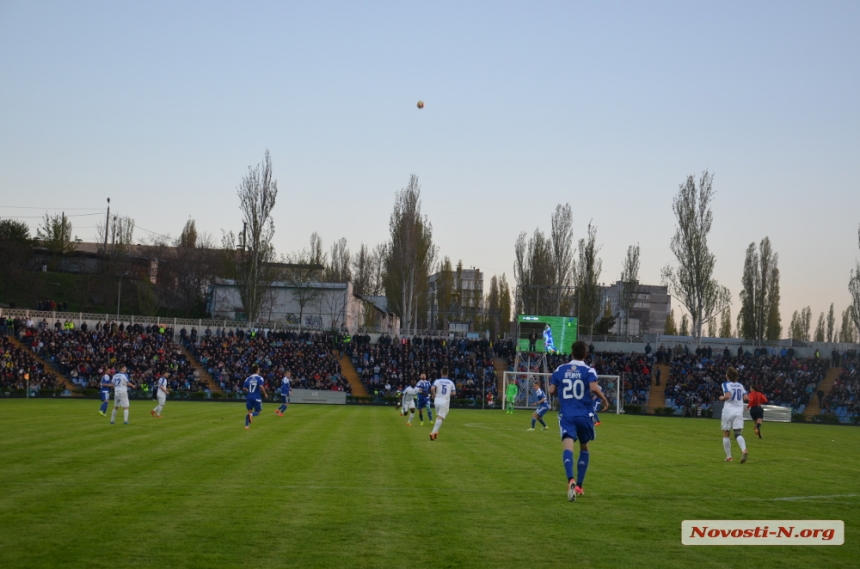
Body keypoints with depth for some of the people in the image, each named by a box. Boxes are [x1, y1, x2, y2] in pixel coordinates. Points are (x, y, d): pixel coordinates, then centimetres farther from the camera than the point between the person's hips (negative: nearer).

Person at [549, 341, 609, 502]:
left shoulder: (560, 369, 7)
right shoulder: (589, 370, -1)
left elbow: (551, 390, 5)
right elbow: (594, 388, -18)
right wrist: (604, 399, -1)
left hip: (566, 415, 0)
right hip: (584, 415, 0)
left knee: (568, 446, -16)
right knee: (584, 448, 20)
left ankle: (571, 480, -42)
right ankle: (579, 486, 19)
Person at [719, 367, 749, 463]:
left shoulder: (726, 384, -4)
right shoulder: (740, 385, 11)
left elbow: (728, 396, -20)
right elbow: (746, 398, 3)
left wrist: (722, 398, 0)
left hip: (728, 411, -4)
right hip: (739, 411, 4)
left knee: (725, 434, 10)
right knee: (738, 434, -1)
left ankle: (728, 457, 10)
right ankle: (744, 450, -30)